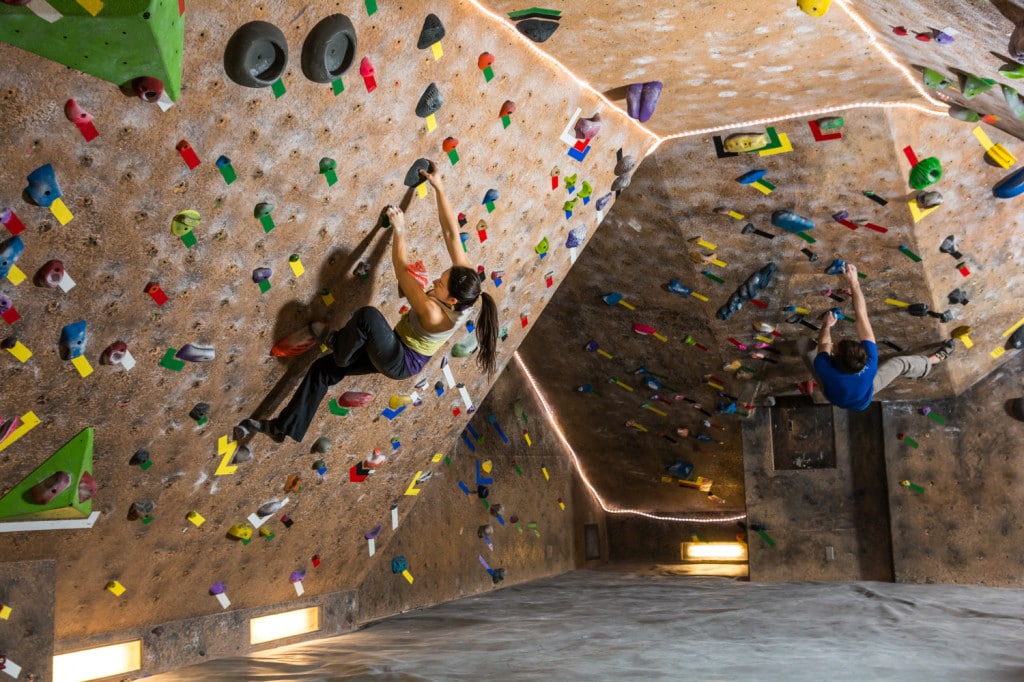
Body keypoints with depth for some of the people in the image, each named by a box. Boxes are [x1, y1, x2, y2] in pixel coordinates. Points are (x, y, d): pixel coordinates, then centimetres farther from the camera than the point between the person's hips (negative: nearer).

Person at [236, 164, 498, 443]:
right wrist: (439, 187, -19)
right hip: (403, 352, 9)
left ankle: (340, 348, -4)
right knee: (322, 369, 7)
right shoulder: (465, 281, -18)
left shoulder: (434, 314, -37)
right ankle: (284, 427, 17)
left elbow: (402, 272, -27)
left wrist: (398, 230, -17)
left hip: (401, 361, -9)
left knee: (368, 315, -37)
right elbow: (451, 232, -17)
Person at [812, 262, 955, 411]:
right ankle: (937, 358, 39)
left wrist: (827, 325, -4)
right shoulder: (869, 363, -45)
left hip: (833, 396, 0)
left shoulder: (824, 367, -47)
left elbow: (823, 344, -20)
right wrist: (854, 282, -44)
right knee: (901, 363, 11)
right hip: (861, 401, 0)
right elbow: (861, 316, -44)